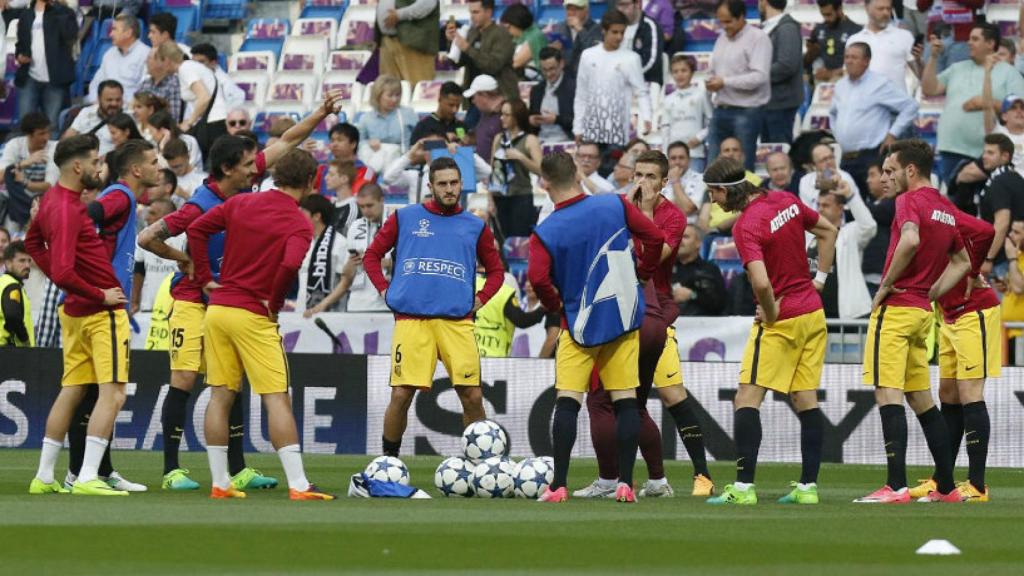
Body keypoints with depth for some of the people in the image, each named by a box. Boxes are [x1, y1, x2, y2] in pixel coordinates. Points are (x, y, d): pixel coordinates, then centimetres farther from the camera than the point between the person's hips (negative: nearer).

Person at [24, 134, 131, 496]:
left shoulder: (52, 199, 8)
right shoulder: (66, 209, -21)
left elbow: (33, 242, 26)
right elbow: (63, 273, -27)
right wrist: (101, 296, -16)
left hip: (76, 312, 10)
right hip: (102, 314, -10)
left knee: (71, 392, 15)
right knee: (112, 394, -9)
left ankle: (44, 477, 18)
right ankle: (87, 478, -15)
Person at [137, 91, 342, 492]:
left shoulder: (248, 182, -4)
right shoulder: (200, 207, -23)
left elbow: (286, 142, 8)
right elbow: (146, 238, -21)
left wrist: (321, 114, 2)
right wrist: (183, 260, -10)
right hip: (193, 300, -7)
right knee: (184, 381, -6)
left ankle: (237, 470, 8)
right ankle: (172, 470, -2)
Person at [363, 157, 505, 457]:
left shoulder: (475, 227, 15)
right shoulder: (405, 218, 10)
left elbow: (496, 270, 24)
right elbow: (372, 255, 16)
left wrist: (479, 300, 9)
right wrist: (385, 290, 4)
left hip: (457, 322, 1)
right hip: (411, 319, -1)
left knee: (472, 397, -5)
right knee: (401, 395, -7)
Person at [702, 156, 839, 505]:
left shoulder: (745, 227, -20)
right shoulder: (786, 201, 3)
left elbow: (761, 283, -31)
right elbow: (828, 231, 18)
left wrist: (770, 313, -13)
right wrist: (820, 278, 16)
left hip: (781, 320, -8)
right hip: (813, 313, 8)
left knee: (747, 398, -4)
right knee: (805, 399, 8)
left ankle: (744, 486, -9)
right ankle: (808, 486, 8)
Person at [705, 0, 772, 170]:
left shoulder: (758, 38, -7)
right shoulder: (722, 38, 16)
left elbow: (760, 77, -16)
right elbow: (712, 70, 24)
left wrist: (725, 82, -17)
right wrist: (710, 82, 0)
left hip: (746, 112, -7)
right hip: (720, 111, 7)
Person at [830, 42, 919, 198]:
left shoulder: (879, 84, -5)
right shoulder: (841, 86, 16)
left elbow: (910, 106, -6)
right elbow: (833, 113, 34)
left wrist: (893, 134, -8)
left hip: (872, 157, -7)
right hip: (846, 159, 7)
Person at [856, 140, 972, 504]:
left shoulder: (909, 200, -10)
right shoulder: (945, 209, 16)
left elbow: (910, 240, -29)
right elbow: (962, 261, 25)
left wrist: (886, 285, -18)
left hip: (896, 308, -9)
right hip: (922, 311, 9)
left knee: (887, 393, -11)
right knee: (921, 399, 14)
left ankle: (896, 485, -19)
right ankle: (946, 487, 15)